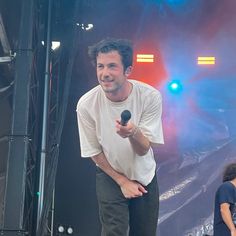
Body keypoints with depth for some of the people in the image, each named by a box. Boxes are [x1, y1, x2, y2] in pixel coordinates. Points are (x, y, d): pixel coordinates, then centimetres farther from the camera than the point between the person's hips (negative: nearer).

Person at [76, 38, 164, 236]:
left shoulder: (150, 97, -23)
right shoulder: (86, 104, -22)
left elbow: (144, 149, -22)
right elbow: (94, 152, -8)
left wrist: (133, 132, -45)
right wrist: (122, 181, -6)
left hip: (145, 176, 1)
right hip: (110, 175, -1)